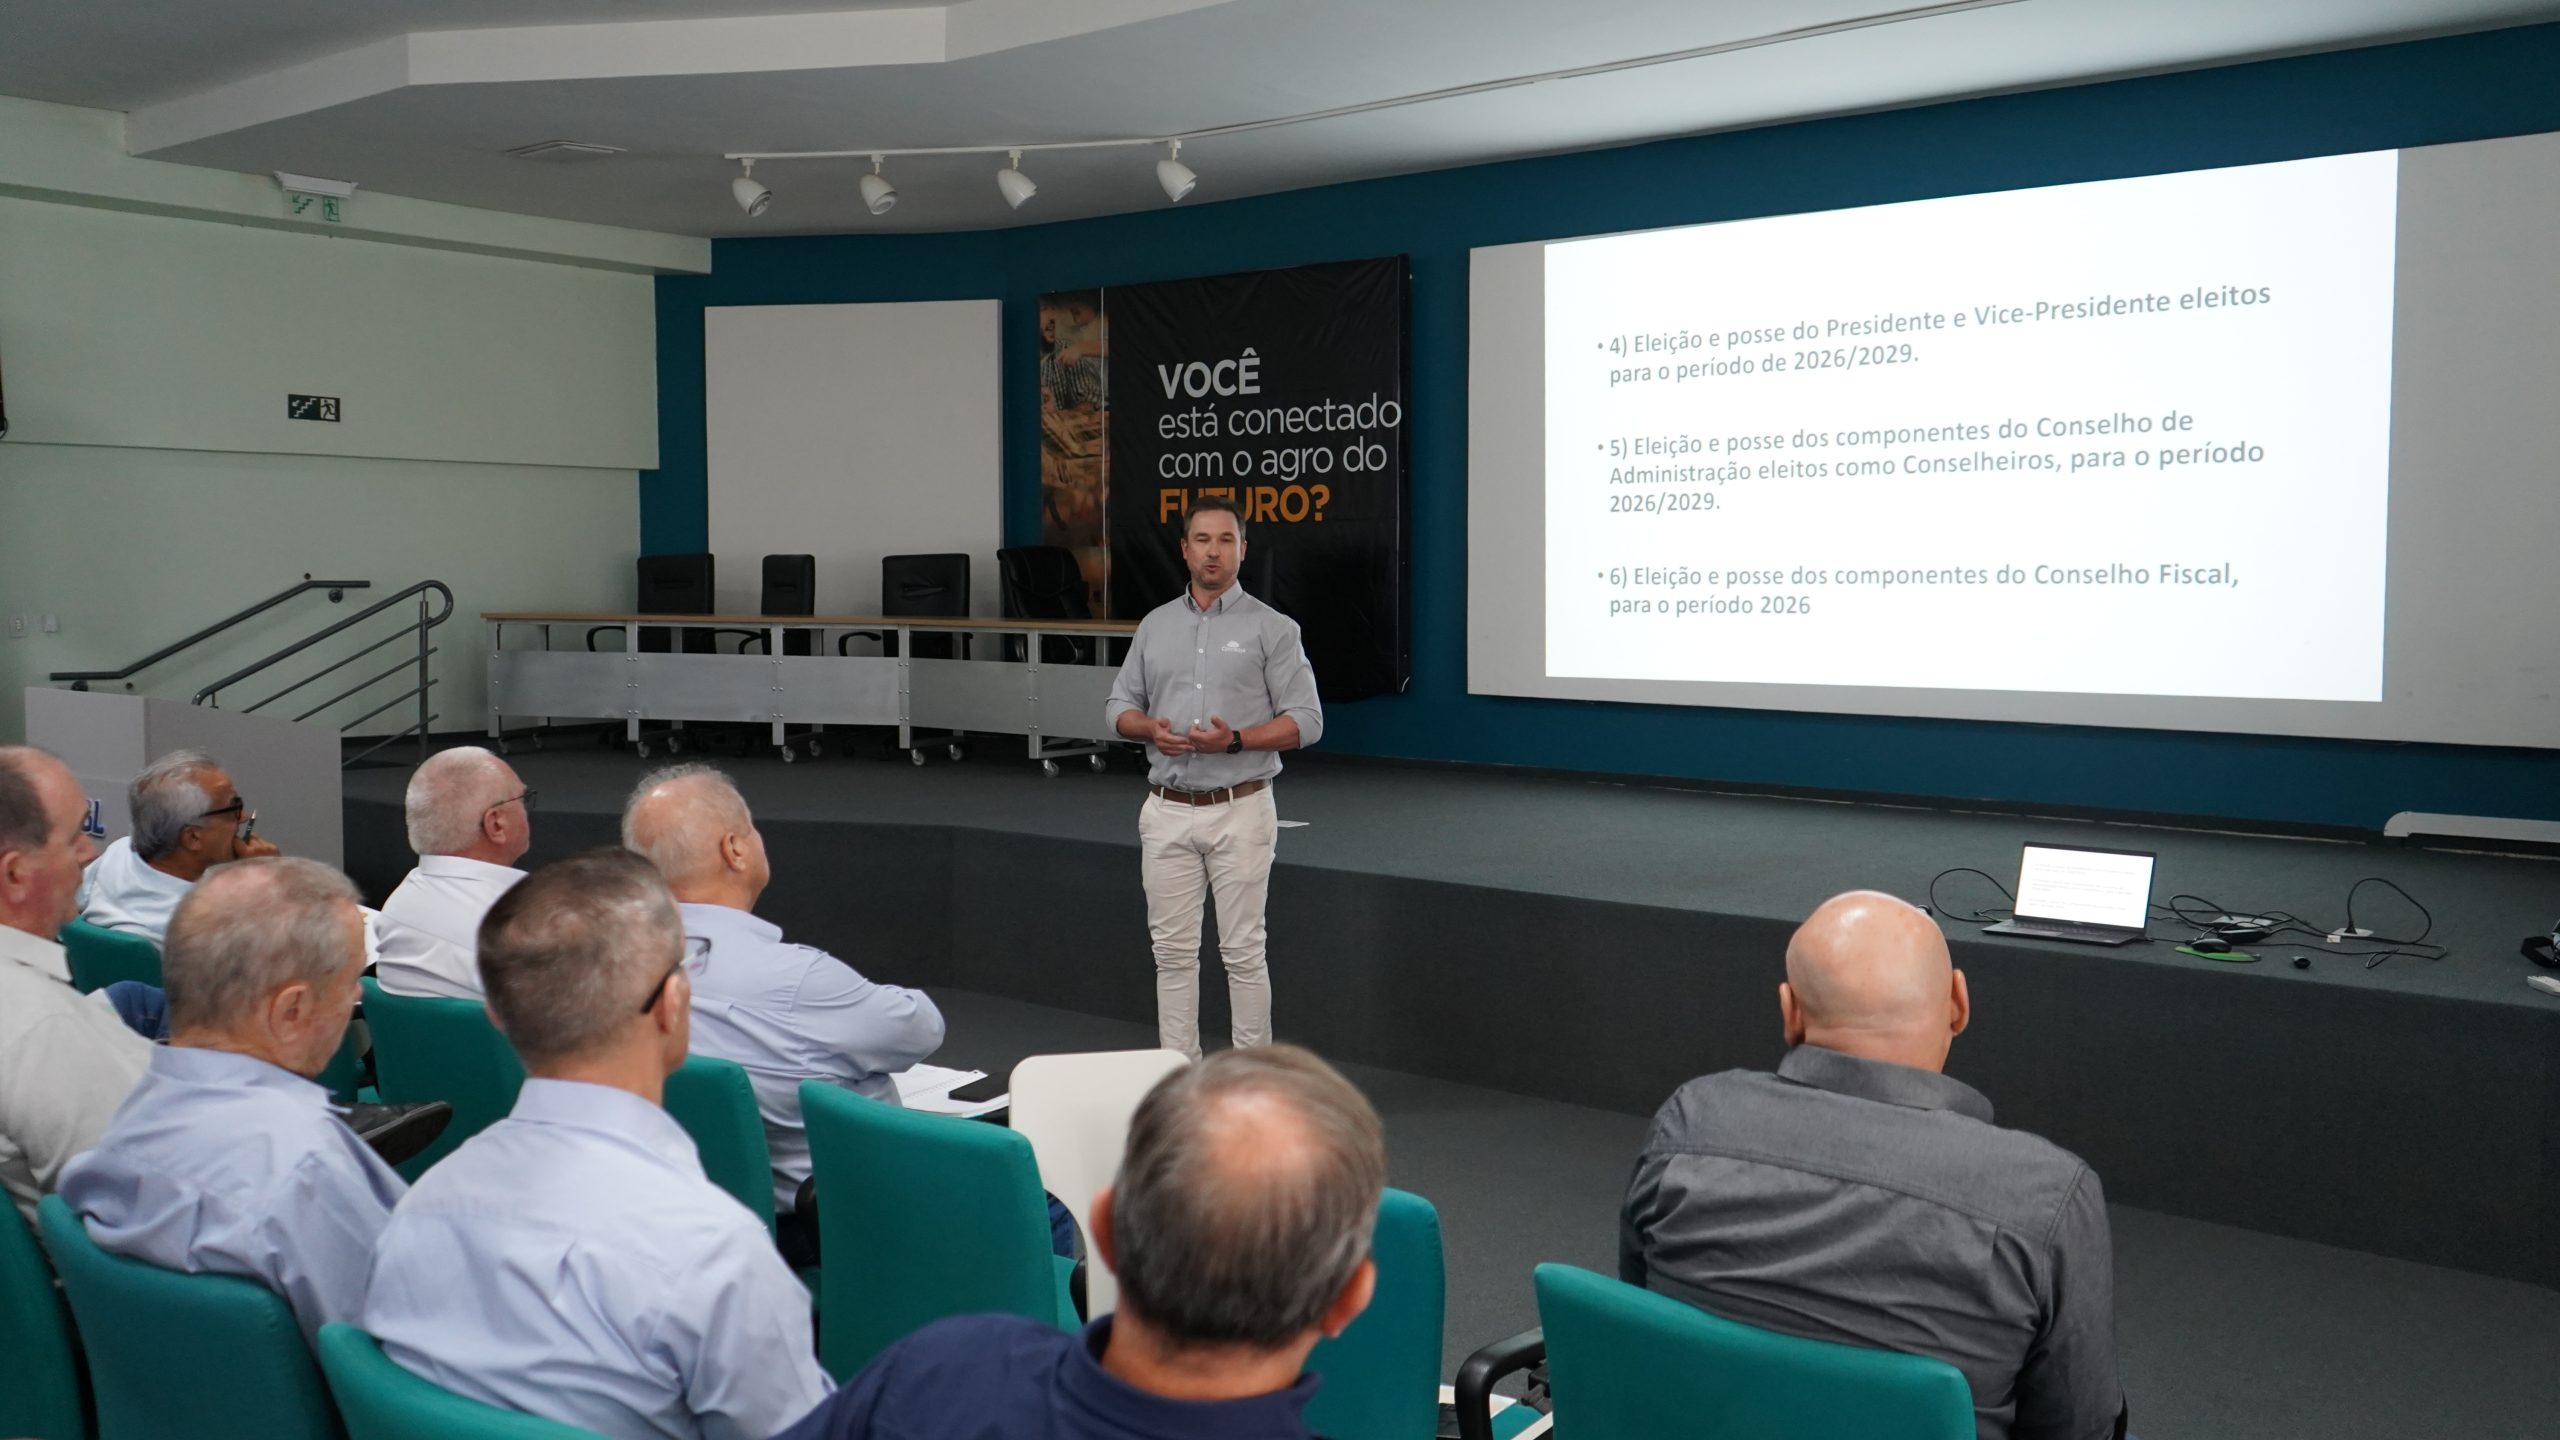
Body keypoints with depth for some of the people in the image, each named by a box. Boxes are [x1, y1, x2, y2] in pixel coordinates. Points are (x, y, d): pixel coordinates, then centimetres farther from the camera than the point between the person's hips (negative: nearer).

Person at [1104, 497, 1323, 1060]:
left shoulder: (1271, 628, -1)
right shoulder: (1155, 625, 11)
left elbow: (1306, 720, -5)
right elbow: (1119, 706, 15)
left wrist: (1236, 740, -19)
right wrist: (1150, 728, -8)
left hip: (1240, 811, -4)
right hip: (1168, 811, 4)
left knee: (1243, 950, 1)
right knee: (1173, 950, 8)